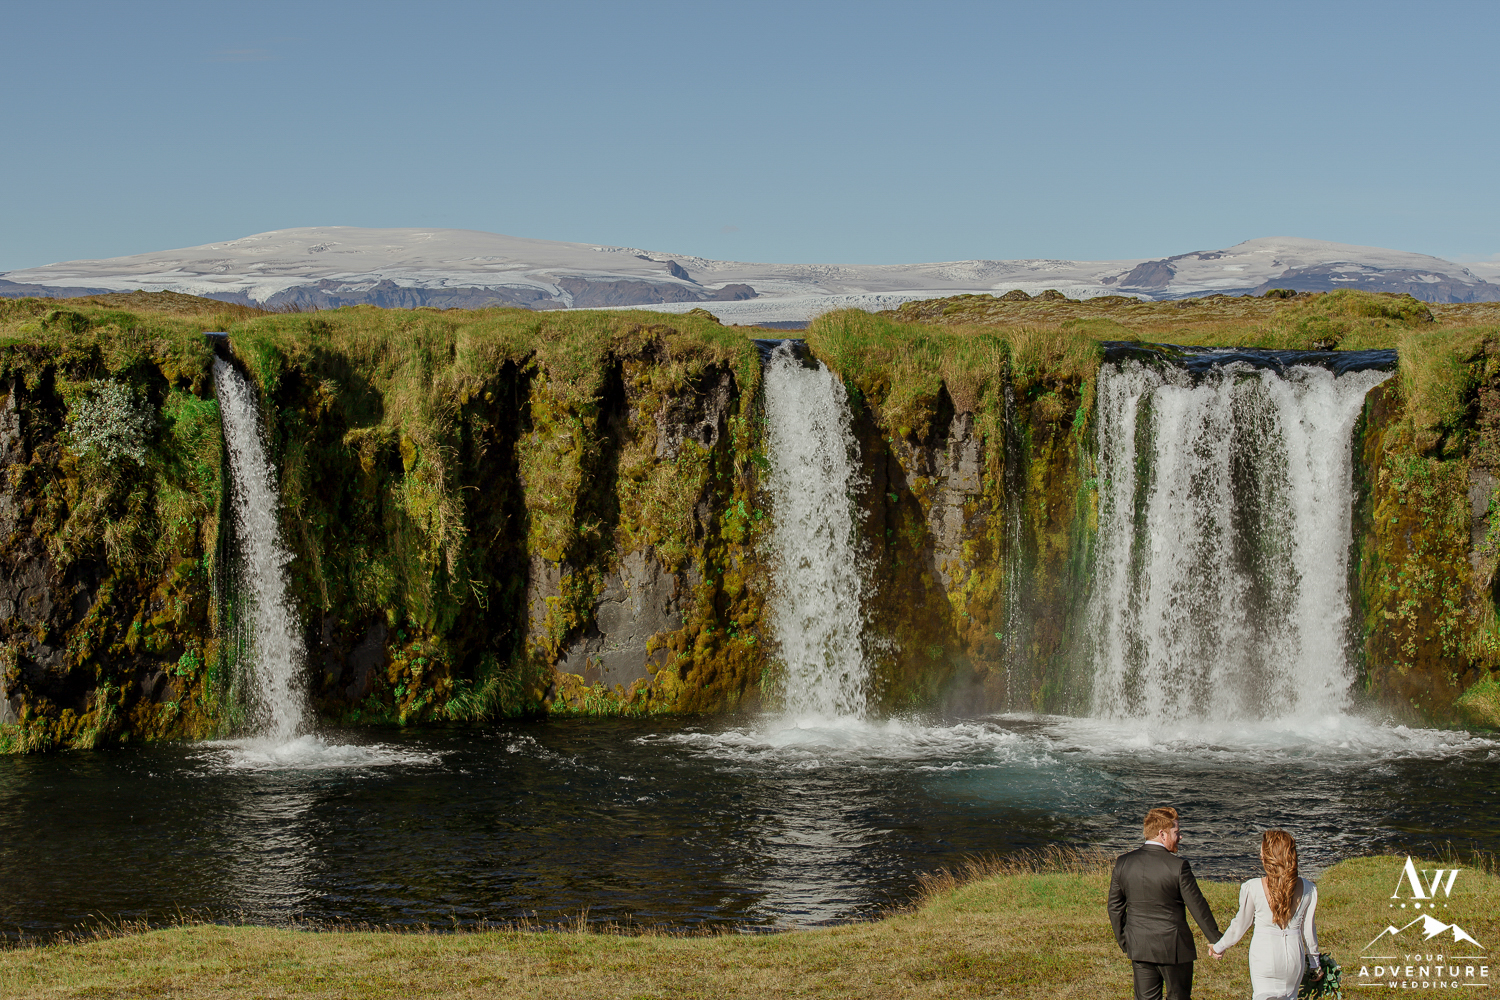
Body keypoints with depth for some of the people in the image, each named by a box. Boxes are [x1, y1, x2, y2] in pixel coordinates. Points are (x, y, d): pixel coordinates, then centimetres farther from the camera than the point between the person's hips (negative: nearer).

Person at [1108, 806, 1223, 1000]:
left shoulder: (1123, 862, -2)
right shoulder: (1178, 866, -16)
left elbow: (1115, 907, 5)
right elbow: (1197, 906, -9)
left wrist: (1123, 941, 17)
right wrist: (1215, 940, 3)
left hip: (1138, 947, 4)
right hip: (1173, 947, -4)